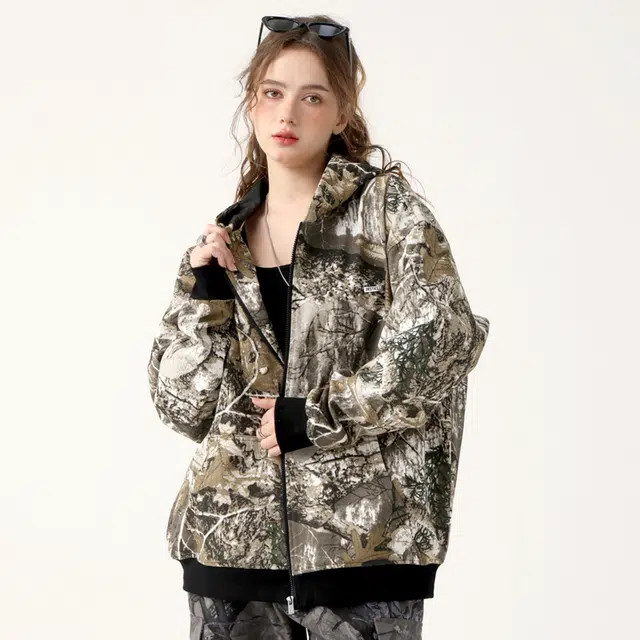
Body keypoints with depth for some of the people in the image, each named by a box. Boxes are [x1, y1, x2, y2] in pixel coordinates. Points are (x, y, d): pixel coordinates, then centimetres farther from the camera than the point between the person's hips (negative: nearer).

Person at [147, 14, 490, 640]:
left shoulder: (386, 206, 1)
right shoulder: (224, 241, 12)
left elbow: (441, 336, -12)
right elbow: (184, 407, 8)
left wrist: (314, 415, -11)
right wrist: (204, 293, -4)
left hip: (362, 534, -3)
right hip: (234, 533, 4)